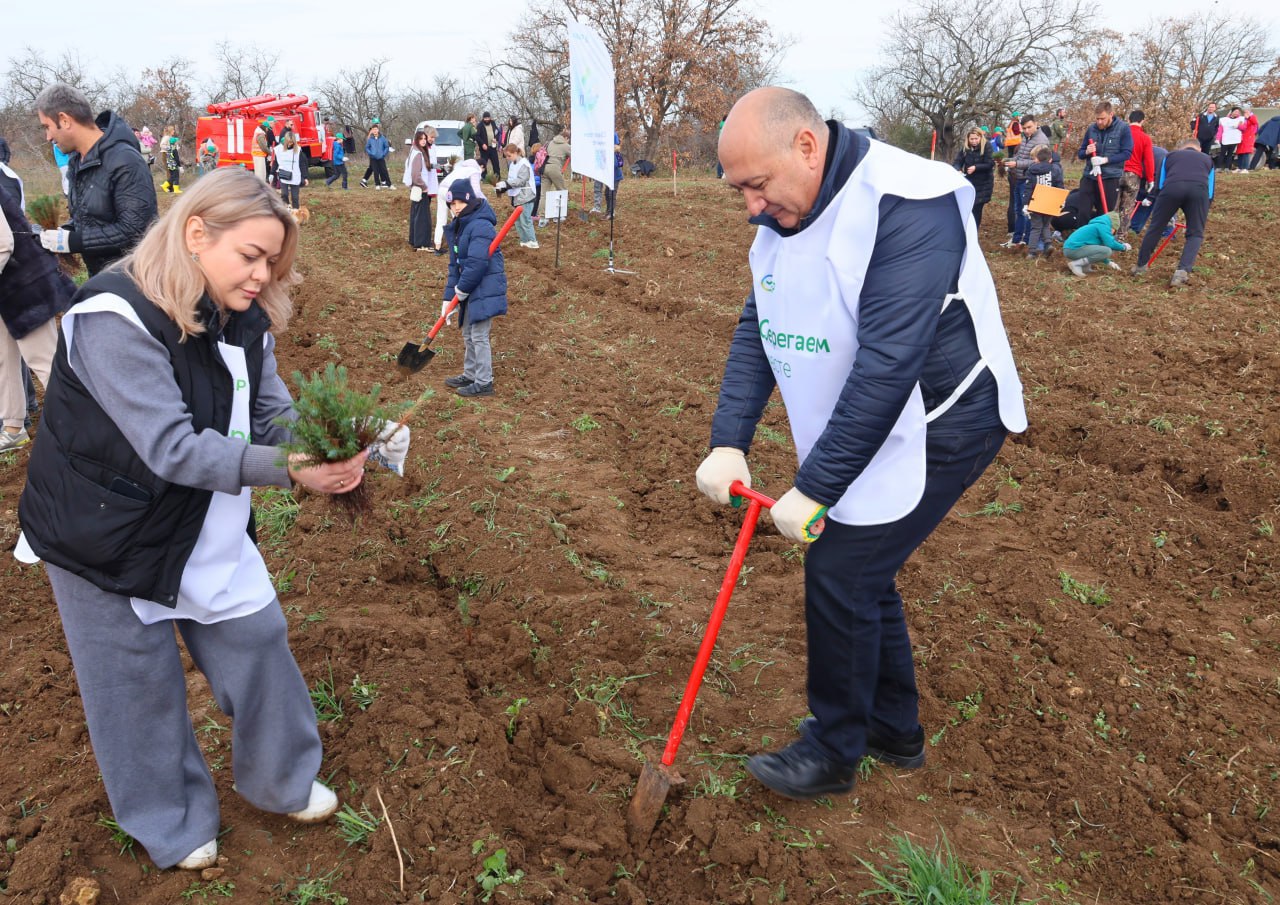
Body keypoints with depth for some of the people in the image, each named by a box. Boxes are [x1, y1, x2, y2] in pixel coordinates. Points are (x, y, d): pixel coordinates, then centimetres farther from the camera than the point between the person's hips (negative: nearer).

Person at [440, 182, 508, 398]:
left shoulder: (481, 227, -19)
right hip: (470, 291, 10)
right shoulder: (458, 227, 12)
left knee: (479, 336, -5)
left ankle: (484, 383, 4)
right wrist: (449, 297, 7)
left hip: (485, 289, -10)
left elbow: (477, 263, -25)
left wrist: (462, 289, -15)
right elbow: (455, 264, 12)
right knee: (468, 335, 18)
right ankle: (470, 376, 32)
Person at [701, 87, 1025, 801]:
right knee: (863, 570, 15)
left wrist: (814, 489, -28)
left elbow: (887, 366, -32)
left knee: (840, 573, -6)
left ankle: (834, 752, 16)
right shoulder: (785, 215, 2)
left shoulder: (907, 207, -27)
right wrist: (729, 443, -7)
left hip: (934, 431, -8)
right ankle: (895, 729, 36)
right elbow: (756, 332, 4)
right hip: (859, 430, 9)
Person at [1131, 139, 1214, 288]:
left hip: (1172, 186, 0)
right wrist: (1203, 216, 47)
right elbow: (1210, 192, 35)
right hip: (1199, 189, 0)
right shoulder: (1207, 159, 38)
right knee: (1195, 233, 13)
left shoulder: (1171, 155, 36)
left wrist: (1166, 215, 38)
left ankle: (1140, 266, 29)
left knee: (1155, 227, 16)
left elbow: (1161, 184, 31)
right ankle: (1183, 272, -5)